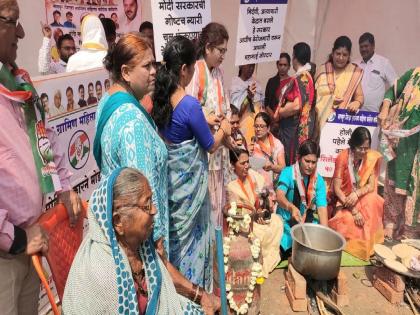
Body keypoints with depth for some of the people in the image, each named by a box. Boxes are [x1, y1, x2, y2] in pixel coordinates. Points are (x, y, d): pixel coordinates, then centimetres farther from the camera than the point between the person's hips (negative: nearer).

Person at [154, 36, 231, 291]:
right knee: (191, 233, 12)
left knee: (173, 230, 24)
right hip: (188, 180, -7)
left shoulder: (160, 97, -4)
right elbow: (210, 146, -13)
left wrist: (204, 122, 15)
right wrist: (224, 130, 5)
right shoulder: (190, 104, -25)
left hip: (168, 176, 7)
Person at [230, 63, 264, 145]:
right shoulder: (235, 84, -5)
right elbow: (235, 110, -11)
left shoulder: (256, 84, 11)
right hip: (244, 125, -5)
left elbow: (262, 104, 16)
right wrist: (248, 96, -25)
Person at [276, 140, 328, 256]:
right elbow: (279, 196, -29)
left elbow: (322, 207, -10)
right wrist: (291, 207, -51)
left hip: (307, 222, 4)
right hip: (286, 220, -4)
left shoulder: (319, 180, -2)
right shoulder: (287, 172, -13)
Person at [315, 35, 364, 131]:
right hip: (321, 119, 0)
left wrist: (357, 103, -19)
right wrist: (330, 100, -12)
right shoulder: (322, 70, 6)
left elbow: (359, 95, 4)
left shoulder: (354, 72, 5)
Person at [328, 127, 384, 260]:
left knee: (373, 201, -28)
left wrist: (357, 193, -31)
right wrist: (353, 210, -27)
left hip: (362, 197, 3)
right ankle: (351, 244, 5)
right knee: (348, 219, -29)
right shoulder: (343, 157, -20)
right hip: (343, 198, -3)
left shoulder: (372, 157, -11)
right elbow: (337, 188, -20)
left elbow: (371, 185, -9)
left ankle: (366, 243, -7)